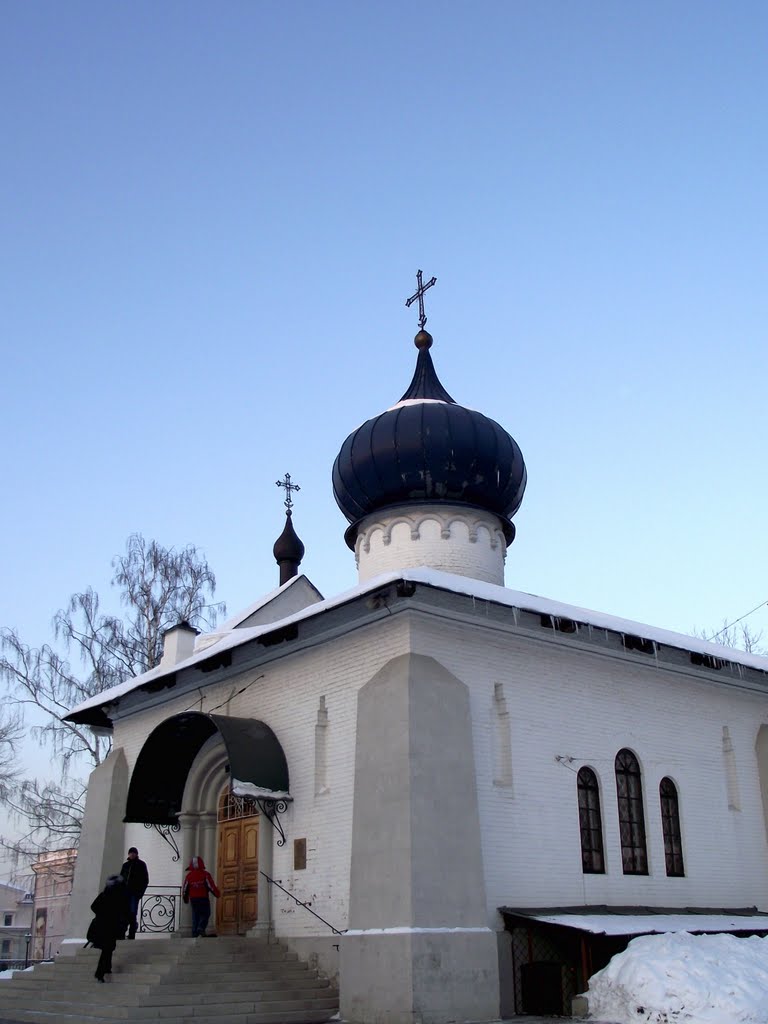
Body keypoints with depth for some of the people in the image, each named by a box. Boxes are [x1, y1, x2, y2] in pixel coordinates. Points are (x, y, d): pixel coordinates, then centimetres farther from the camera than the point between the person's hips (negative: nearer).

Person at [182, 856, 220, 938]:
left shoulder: (189, 875, 2)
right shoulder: (205, 874, -8)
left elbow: (185, 889, 8)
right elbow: (211, 886, -10)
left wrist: (186, 899, 24)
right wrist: (217, 894, 5)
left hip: (193, 899, 4)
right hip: (204, 898, -3)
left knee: (195, 916, 13)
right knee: (205, 914, 7)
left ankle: (194, 933, 8)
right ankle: (201, 927, -16)